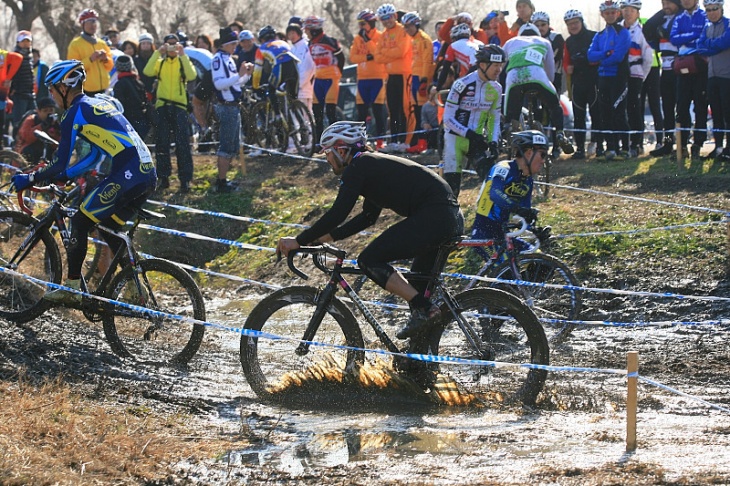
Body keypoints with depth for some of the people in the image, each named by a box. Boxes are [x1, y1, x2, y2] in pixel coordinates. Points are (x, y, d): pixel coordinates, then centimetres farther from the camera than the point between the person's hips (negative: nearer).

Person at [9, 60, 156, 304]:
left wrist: (30, 179, 8)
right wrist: (62, 175, 30)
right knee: (110, 228, 21)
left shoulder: (75, 112, -3)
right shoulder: (100, 104, 23)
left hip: (126, 176, -8)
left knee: (80, 222, 4)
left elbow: (60, 162, -5)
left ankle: (72, 289, 6)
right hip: (149, 174, 8)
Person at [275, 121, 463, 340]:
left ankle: (423, 308, -12)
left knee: (370, 260, -8)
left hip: (433, 216, -10)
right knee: (416, 287, 19)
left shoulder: (357, 168, -4)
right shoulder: (374, 164, 25)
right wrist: (325, 237, 28)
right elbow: (368, 217, 31)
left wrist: (299, 241, -6)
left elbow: (338, 213, -12)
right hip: (452, 218, 10)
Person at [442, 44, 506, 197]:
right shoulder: (462, 85, -18)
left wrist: (493, 142, -5)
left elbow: (494, 120, 11)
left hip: (476, 140, 5)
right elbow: (448, 119, -16)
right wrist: (469, 134, -25)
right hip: (455, 138, -5)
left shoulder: (496, 89, 1)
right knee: (451, 184, -8)